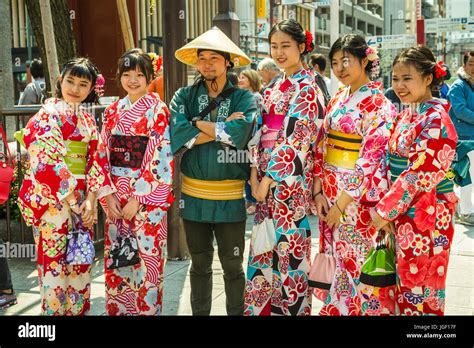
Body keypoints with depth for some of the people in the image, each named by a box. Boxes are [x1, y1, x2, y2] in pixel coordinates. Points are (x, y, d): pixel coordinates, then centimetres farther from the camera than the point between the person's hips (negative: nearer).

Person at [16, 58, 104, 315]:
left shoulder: (88, 120, 14)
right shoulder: (48, 114, -7)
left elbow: (94, 161, 10)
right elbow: (49, 163, -16)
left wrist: (90, 199, -4)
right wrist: (75, 202, -16)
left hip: (81, 200, 7)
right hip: (52, 200, -6)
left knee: (80, 263, 11)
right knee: (54, 263, -2)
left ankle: (78, 310, 23)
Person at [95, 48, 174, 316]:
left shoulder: (158, 111, -5)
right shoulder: (113, 112, 9)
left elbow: (161, 160, -12)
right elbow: (103, 156, 8)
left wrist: (137, 199, -14)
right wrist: (108, 195, -4)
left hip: (147, 198, -4)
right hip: (115, 198, 5)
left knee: (147, 259, 1)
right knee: (116, 261, 10)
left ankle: (147, 309, 17)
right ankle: (117, 309, 25)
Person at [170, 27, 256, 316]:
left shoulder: (244, 99, -2)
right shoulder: (185, 96, 4)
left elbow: (237, 134, -21)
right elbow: (174, 133, -13)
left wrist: (198, 124, -11)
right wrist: (219, 129, -15)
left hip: (230, 197, -2)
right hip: (193, 195, 2)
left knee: (233, 267, 10)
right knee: (199, 265, 17)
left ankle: (237, 313, 25)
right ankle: (199, 312, 32)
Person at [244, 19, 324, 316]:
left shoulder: (306, 88, -9)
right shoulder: (277, 87, 15)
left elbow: (295, 138, -16)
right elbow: (262, 132, 13)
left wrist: (269, 178, -16)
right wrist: (255, 172, 2)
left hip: (290, 178, -8)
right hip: (267, 176, 8)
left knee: (287, 245, 0)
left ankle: (291, 307, 14)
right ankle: (264, 307, 25)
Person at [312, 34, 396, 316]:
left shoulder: (378, 104, -11)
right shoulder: (339, 98, 9)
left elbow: (370, 159, -16)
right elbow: (322, 145, 9)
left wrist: (342, 203, -16)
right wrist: (319, 191, 0)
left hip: (357, 194, -6)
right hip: (329, 190, 6)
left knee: (355, 262, 4)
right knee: (336, 259, 15)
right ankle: (334, 307, 28)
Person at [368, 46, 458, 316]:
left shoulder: (436, 119, -15)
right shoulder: (405, 116, 9)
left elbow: (422, 172, -21)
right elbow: (389, 161, 7)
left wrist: (386, 209, -18)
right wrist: (380, 201, -5)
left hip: (426, 215, -8)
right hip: (402, 214, 8)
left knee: (419, 286, 3)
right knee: (404, 281, 16)